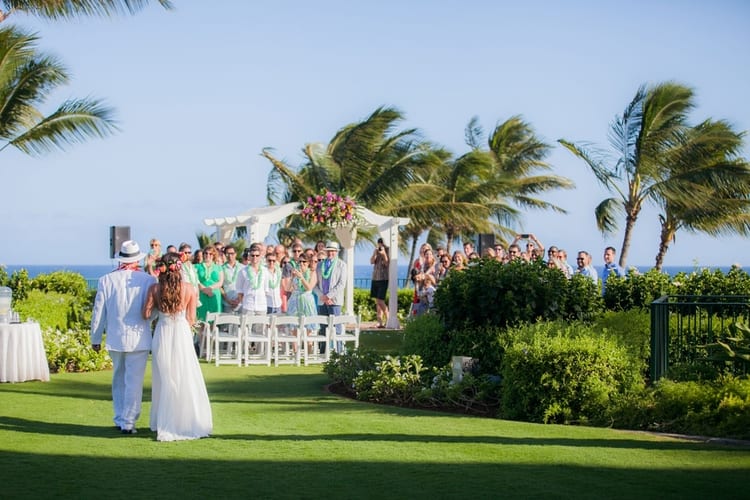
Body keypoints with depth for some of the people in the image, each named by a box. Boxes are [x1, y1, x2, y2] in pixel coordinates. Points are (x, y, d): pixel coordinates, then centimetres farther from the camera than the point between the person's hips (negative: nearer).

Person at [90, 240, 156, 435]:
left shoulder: (106, 280, -2)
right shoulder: (148, 280, -9)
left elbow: (98, 312, 2)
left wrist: (95, 339, 11)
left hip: (115, 338, 3)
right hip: (139, 339, -3)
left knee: (119, 380, 18)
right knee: (134, 382, 0)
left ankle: (120, 419, 24)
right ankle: (128, 422, -1)